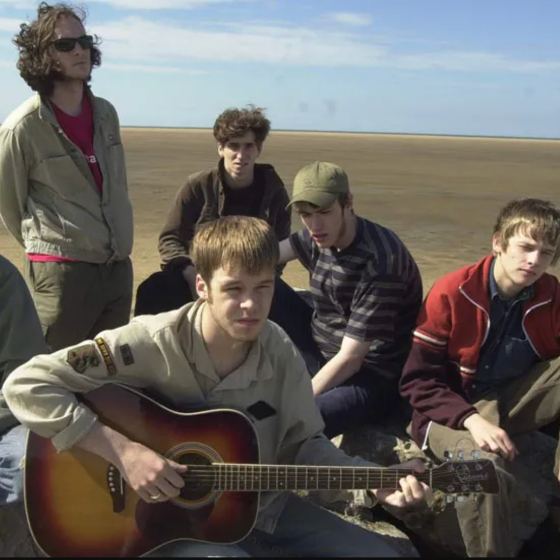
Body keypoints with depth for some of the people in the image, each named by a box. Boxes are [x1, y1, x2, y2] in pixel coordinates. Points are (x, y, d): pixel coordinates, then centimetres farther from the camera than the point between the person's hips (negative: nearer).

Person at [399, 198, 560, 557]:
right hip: (452, 410, -4)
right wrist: (471, 420, -27)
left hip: (514, 401, 5)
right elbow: (418, 380, -13)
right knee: (482, 464, -37)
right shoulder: (452, 294, -15)